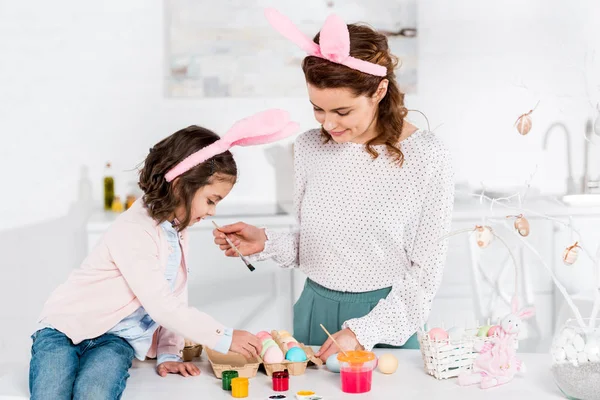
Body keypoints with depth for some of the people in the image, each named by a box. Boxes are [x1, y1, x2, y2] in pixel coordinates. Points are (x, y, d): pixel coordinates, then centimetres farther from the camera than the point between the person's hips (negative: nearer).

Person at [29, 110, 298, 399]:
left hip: (115, 339, 5)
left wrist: (168, 353, -2)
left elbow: (175, 298, 9)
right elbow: (161, 305, -26)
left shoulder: (177, 227, 5)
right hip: (67, 328, -5)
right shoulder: (133, 232, -23)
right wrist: (225, 338, -21)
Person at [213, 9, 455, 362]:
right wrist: (266, 243, -9)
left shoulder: (425, 156, -15)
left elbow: (425, 271, -11)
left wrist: (363, 332, -17)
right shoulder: (309, 147, -2)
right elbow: (311, 244, 9)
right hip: (315, 312, 4)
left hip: (387, 317, -4)